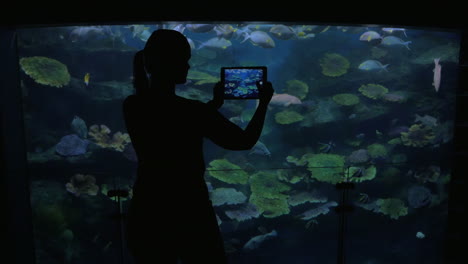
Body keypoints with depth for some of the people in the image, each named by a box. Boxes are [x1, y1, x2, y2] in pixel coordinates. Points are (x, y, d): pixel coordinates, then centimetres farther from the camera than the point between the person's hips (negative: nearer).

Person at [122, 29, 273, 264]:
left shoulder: (131, 107, -4)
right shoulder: (193, 111, -20)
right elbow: (246, 141, -8)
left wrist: (214, 105, 18)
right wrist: (263, 102, 7)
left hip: (145, 215, 6)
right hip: (189, 216, -5)